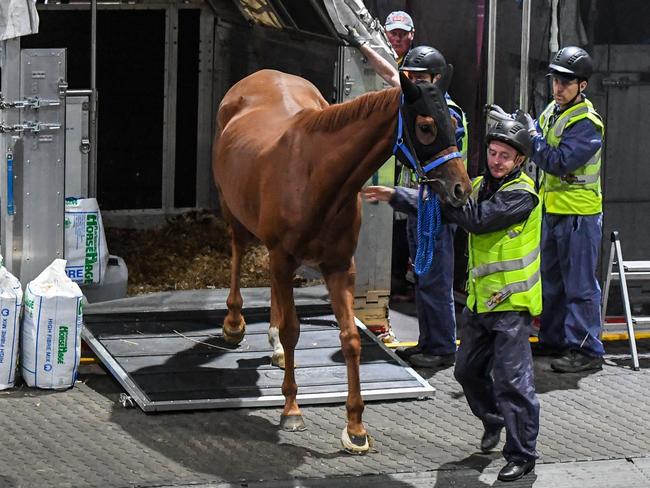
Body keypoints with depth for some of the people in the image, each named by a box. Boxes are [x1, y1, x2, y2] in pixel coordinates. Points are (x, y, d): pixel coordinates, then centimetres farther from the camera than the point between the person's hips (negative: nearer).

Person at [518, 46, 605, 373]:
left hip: (579, 213, -9)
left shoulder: (587, 123, -18)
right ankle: (553, 340, 29)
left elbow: (559, 163, -26)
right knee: (551, 281, 18)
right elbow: (539, 148, 18)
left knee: (580, 285, -6)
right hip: (553, 210, 9)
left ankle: (586, 350, -3)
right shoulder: (552, 111, 10)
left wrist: (531, 135, -21)